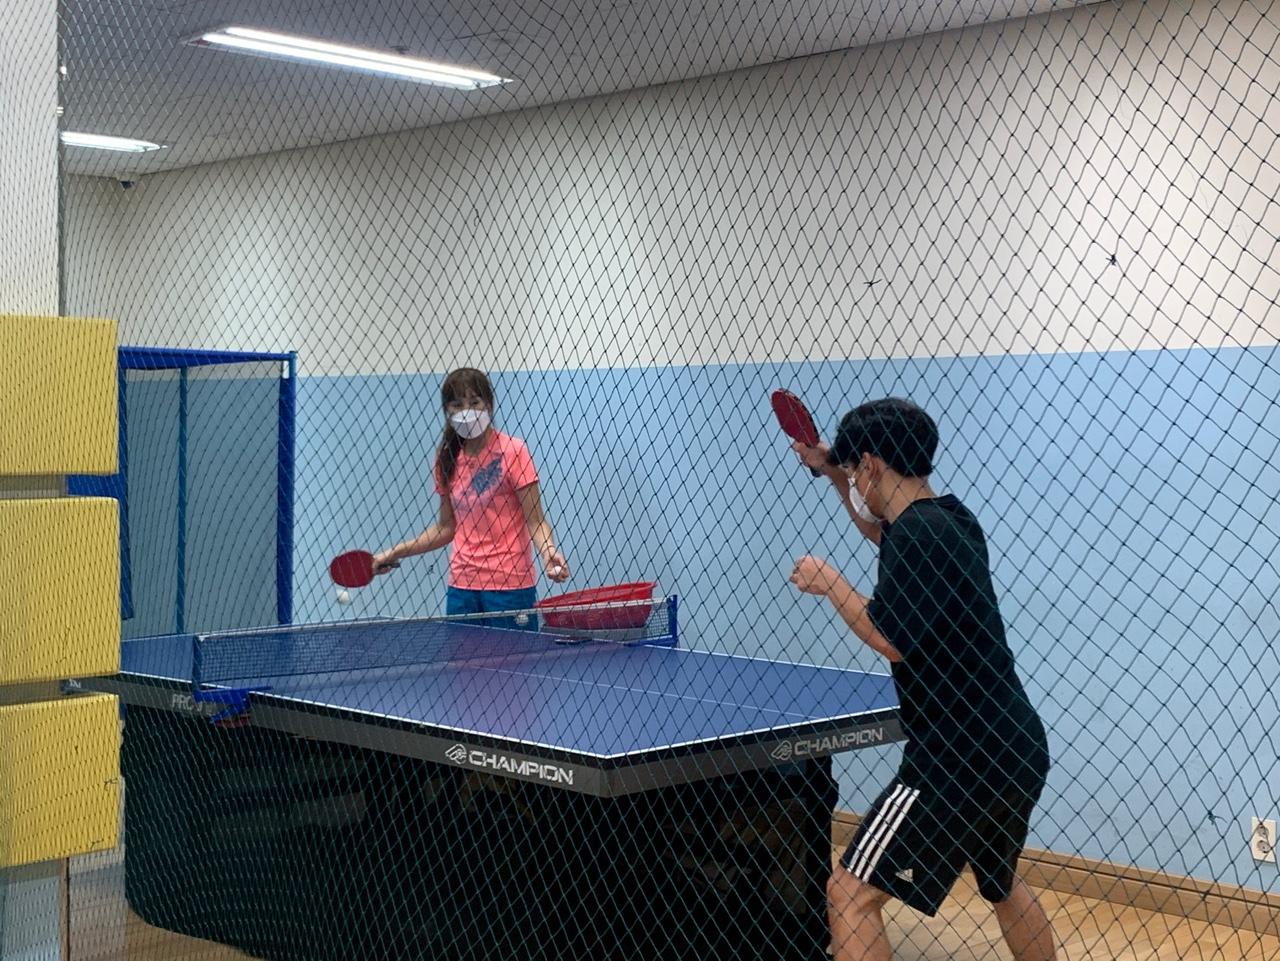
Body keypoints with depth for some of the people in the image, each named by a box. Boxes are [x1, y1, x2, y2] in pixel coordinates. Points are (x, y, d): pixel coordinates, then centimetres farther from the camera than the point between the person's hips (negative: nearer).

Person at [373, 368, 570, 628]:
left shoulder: (512, 451, -6)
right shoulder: (447, 460, 8)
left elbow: (535, 520, -9)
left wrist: (548, 551, -28)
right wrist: (396, 553, 10)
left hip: (509, 585, -4)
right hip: (461, 586, 4)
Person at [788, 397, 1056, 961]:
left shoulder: (917, 532, -18)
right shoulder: (951, 519, 10)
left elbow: (891, 639, -24)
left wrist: (828, 581, -10)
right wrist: (833, 474, 28)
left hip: (962, 760, -10)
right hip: (1019, 749, 10)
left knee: (851, 893, -6)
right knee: (1003, 884, 32)